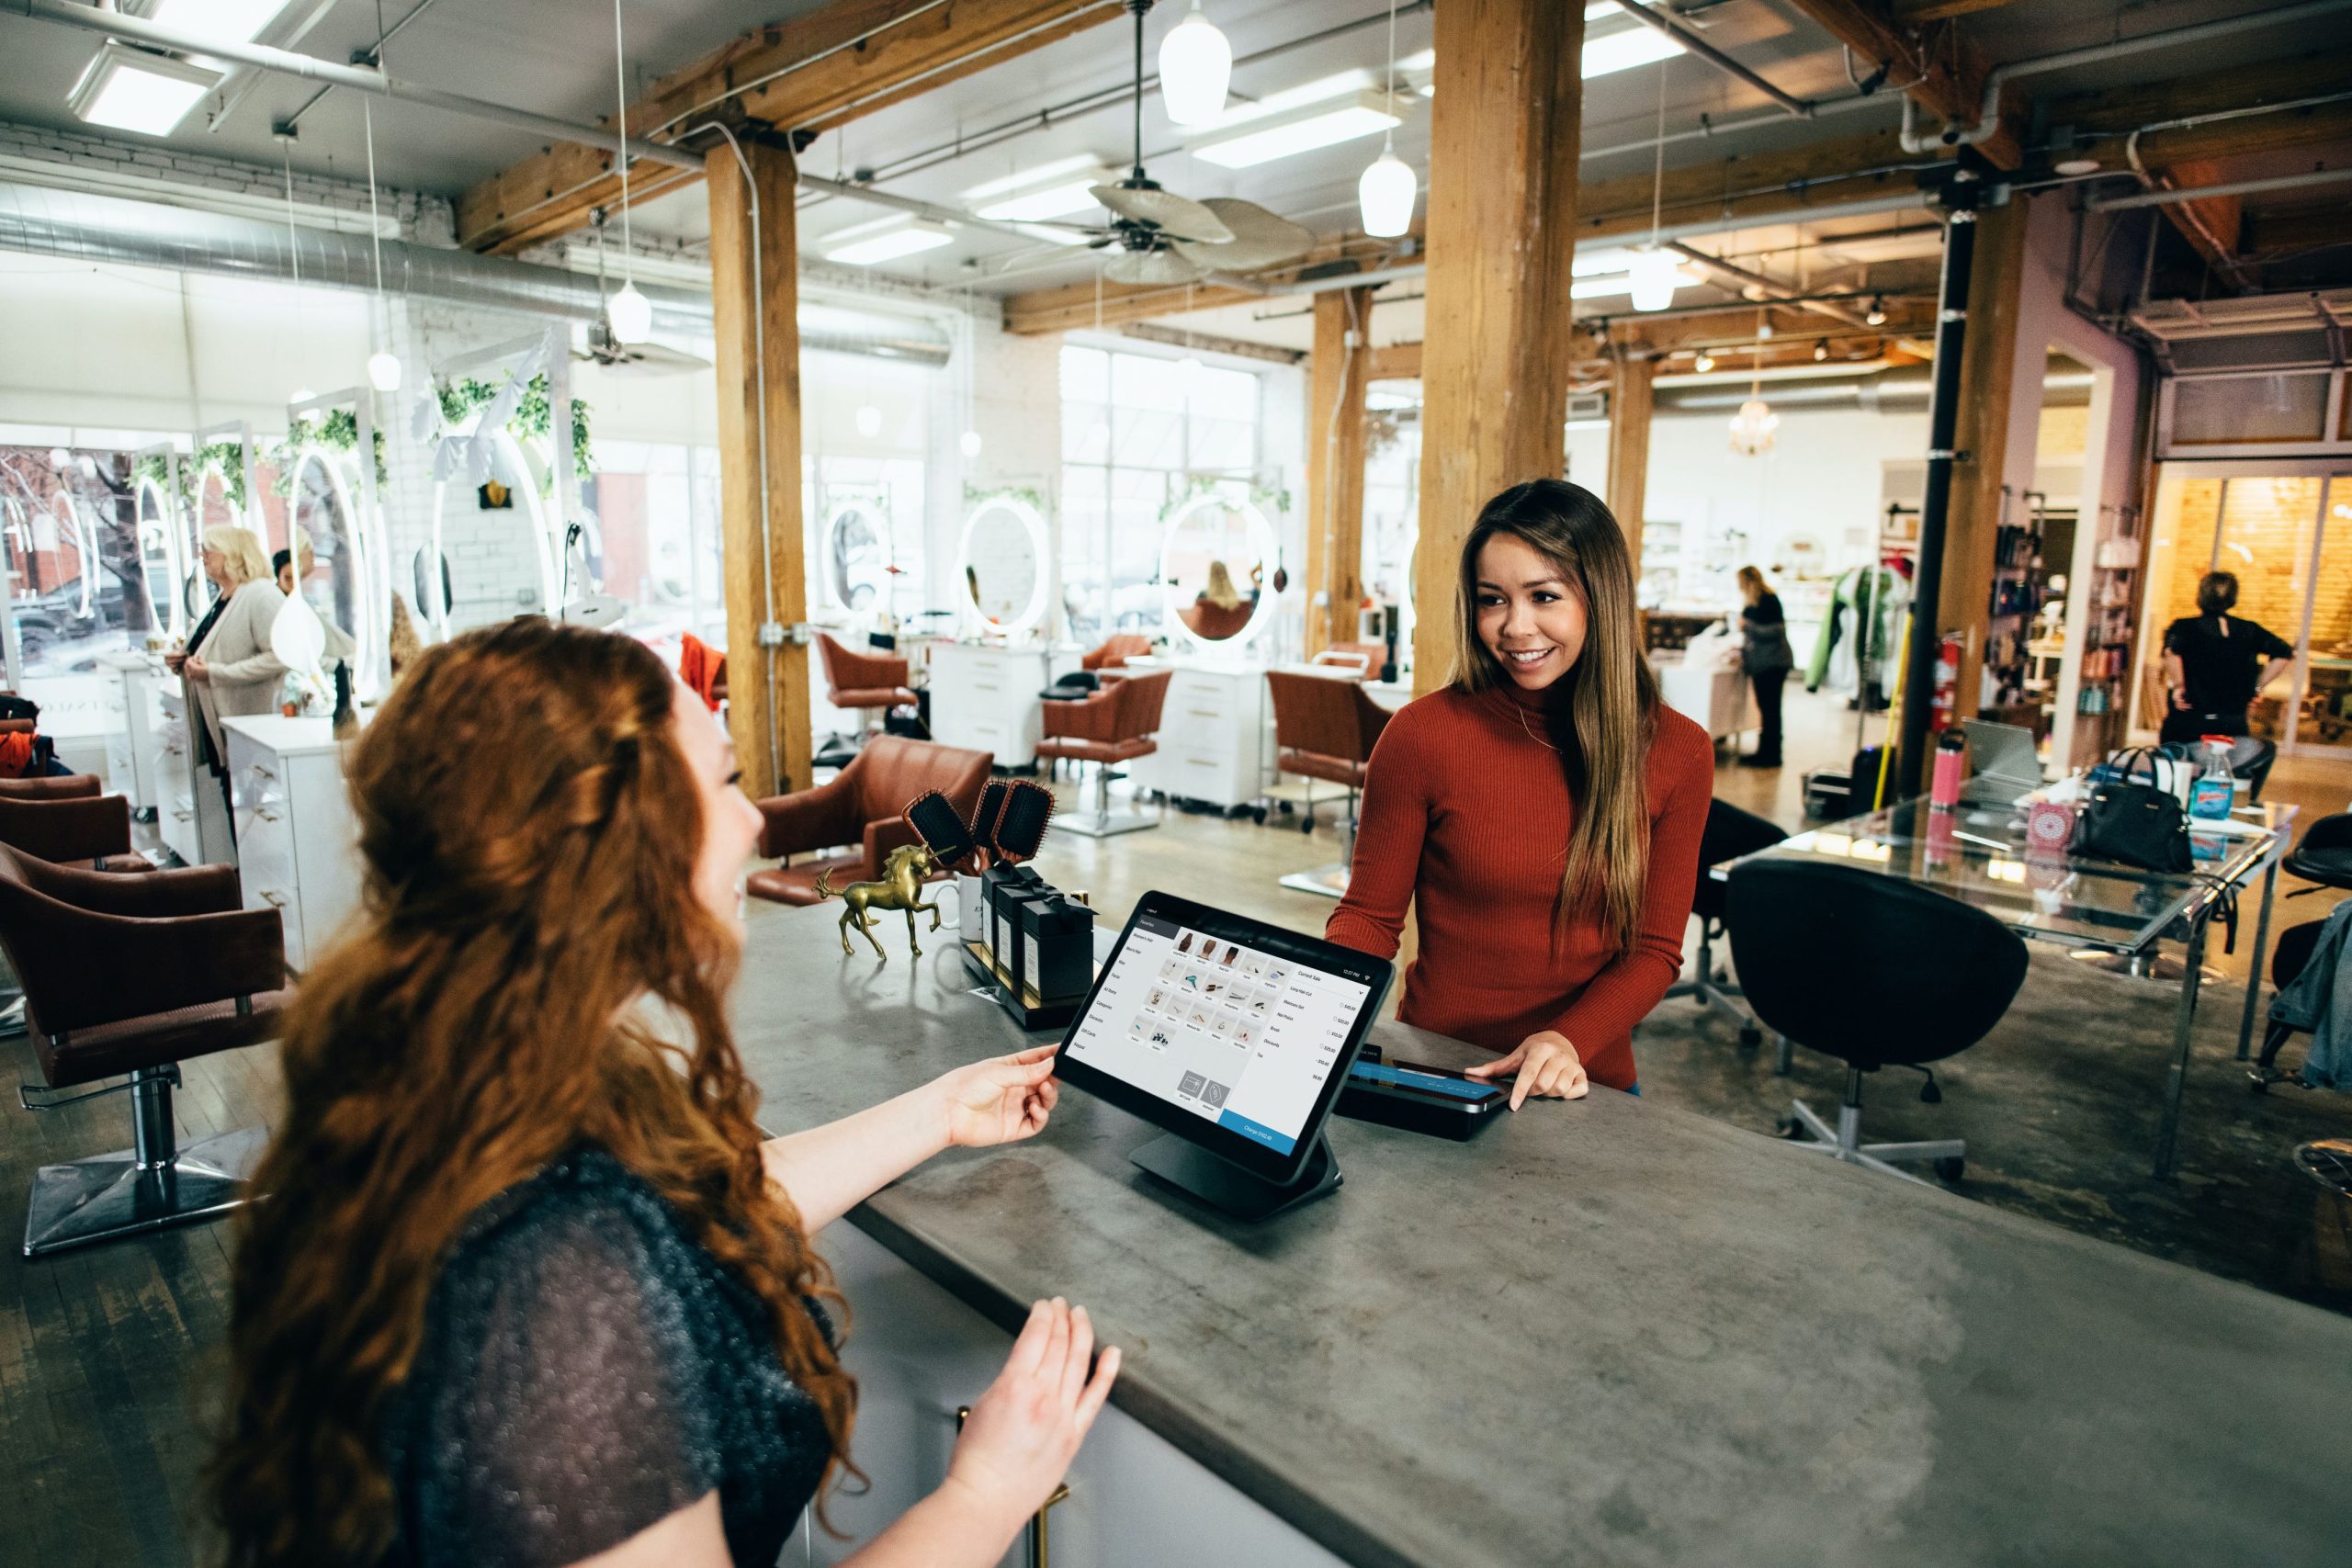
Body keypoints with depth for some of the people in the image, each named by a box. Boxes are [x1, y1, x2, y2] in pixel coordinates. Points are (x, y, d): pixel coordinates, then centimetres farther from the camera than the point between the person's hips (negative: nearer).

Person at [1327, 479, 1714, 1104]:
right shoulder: (1423, 733, -8)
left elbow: (1655, 948, 3)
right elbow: (1369, 916, 1)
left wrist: (1568, 1040, -15)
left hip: (1589, 1085, 2)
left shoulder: (1677, 752, 0)